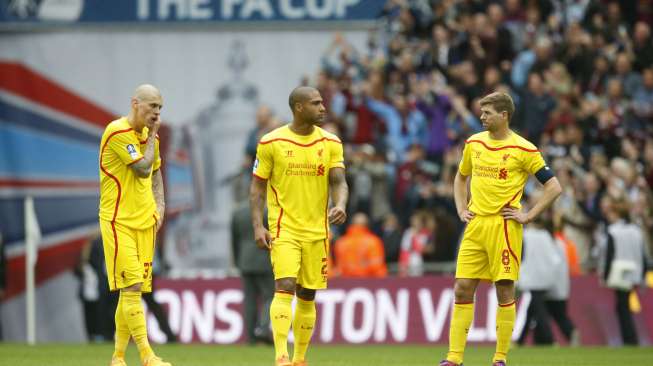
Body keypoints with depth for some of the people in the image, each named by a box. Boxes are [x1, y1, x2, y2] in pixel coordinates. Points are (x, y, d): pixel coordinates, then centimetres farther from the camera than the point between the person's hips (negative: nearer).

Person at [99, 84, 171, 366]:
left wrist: (159, 206, 12)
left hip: (144, 220, 8)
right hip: (118, 220, -8)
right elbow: (143, 168, -18)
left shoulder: (149, 134, 12)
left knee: (135, 289, 6)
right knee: (131, 286, -13)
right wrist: (152, 136, -6)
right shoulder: (118, 132, -14)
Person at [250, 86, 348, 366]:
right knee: (285, 288, -19)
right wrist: (257, 225, -9)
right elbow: (258, 186, 1)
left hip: (317, 231, 4)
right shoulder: (271, 143, -3)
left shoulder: (331, 143, 4)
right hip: (284, 230, -3)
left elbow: (338, 182, -1)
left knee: (307, 297, 8)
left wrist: (340, 206, -23)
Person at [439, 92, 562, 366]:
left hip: (504, 227, -5)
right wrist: (461, 209, 14)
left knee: (504, 291, -2)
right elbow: (461, 178, 27)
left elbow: (554, 187, -3)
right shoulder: (473, 144, 10)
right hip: (475, 226, 5)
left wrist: (528, 216, -8)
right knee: (462, 289, -1)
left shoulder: (523, 149, -6)